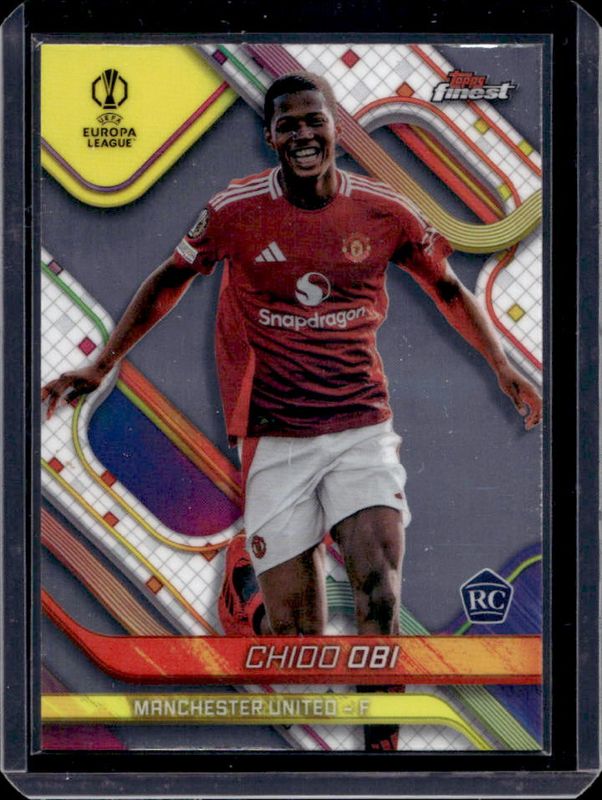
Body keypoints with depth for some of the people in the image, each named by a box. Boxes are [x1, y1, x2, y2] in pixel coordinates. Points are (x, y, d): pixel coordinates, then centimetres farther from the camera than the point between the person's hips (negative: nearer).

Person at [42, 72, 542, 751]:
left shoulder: (384, 211, 1)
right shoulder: (236, 210, -2)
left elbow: (447, 289, 17)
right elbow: (169, 282, 12)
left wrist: (504, 369, 15)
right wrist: (100, 365, 13)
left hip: (363, 428, 1)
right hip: (274, 437, -1)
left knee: (379, 598, -17)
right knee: (294, 633, -1)